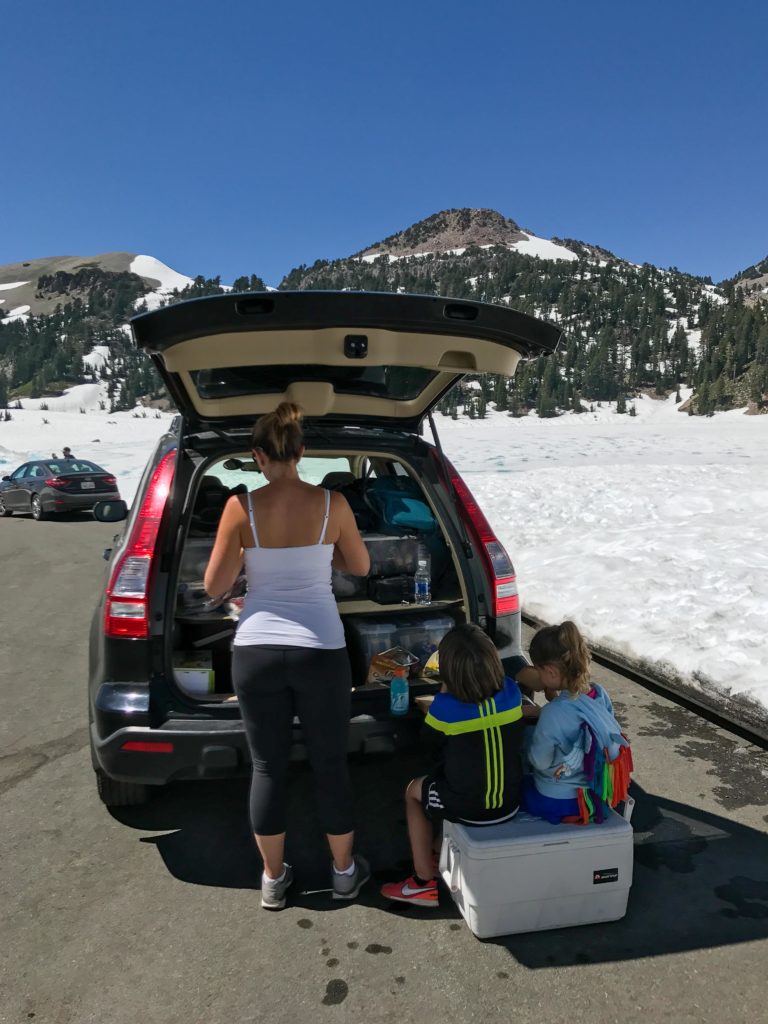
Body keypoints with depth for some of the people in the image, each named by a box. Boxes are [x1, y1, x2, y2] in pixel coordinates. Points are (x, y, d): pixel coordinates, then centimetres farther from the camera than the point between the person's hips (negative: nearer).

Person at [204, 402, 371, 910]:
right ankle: (345, 871, 34)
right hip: (321, 651, 0)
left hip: (256, 651, 1)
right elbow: (361, 566, 9)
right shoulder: (332, 503, -6)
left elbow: (214, 586, -2)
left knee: (268, 767, 16)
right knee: (331, 763, 16)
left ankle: (274, 879, 33)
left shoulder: (242, 507, -7)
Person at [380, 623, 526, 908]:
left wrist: (444, 691, 1)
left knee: (414, 790, 25)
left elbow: (427, 740, -2)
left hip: (465, 809, -5)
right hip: (510, 803, 5)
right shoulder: (511, 692, -13)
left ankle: (424, 881, 29)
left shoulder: (445, 705, -23)